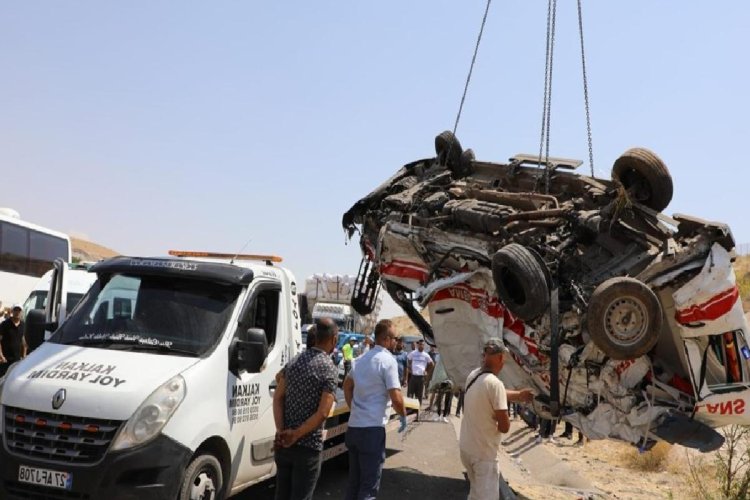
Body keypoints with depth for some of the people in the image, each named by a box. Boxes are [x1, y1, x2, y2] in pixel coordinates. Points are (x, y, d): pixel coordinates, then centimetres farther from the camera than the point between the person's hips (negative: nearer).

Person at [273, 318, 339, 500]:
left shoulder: (293, 362, 7)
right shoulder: (329, 369, -13)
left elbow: (278, 398, 2)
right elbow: (322, 413, -21)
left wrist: (281, 431, -6)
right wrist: (296, 435, -15)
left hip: (282, 444, 6)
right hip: (308, 446, -6)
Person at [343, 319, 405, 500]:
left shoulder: (362, 359, 13)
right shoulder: (388, 360, -12)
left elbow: (347, 385, 29)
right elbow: (396, 399, -18)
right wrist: (403, 415, 1)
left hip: (353, 427, 8)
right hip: (372, 429, -8)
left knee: (354, 481, 17)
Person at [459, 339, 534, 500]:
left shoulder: (472, 376, 1)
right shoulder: (494, 383, -24)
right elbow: (505, 427, -21)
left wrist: (518, 395, 31)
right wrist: (498, 424, 0)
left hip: (465, 447, 8)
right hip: (483, 453, -8)